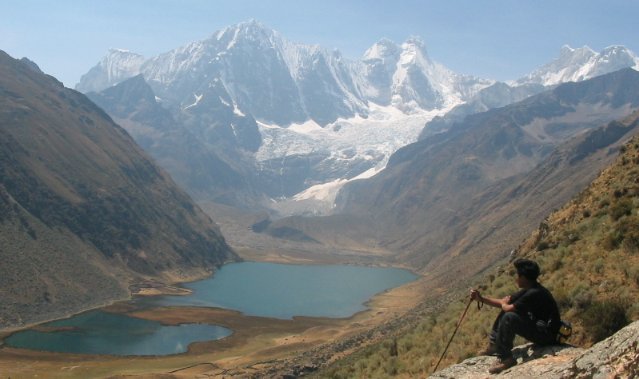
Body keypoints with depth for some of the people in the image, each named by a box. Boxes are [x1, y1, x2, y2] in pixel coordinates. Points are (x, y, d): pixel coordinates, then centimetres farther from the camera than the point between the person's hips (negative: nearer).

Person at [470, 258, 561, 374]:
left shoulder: (534, 293, -25)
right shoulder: (527, 290, 6)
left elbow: (508, 308, -24)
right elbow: (504, 303, 9)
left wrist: (503, 303, -1)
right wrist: (481, 298, 5)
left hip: (547, 335, -10)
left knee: (509, 317, -28)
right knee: (506, 311, 14)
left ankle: (506, 358, -19)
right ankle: (494, 345, 15)